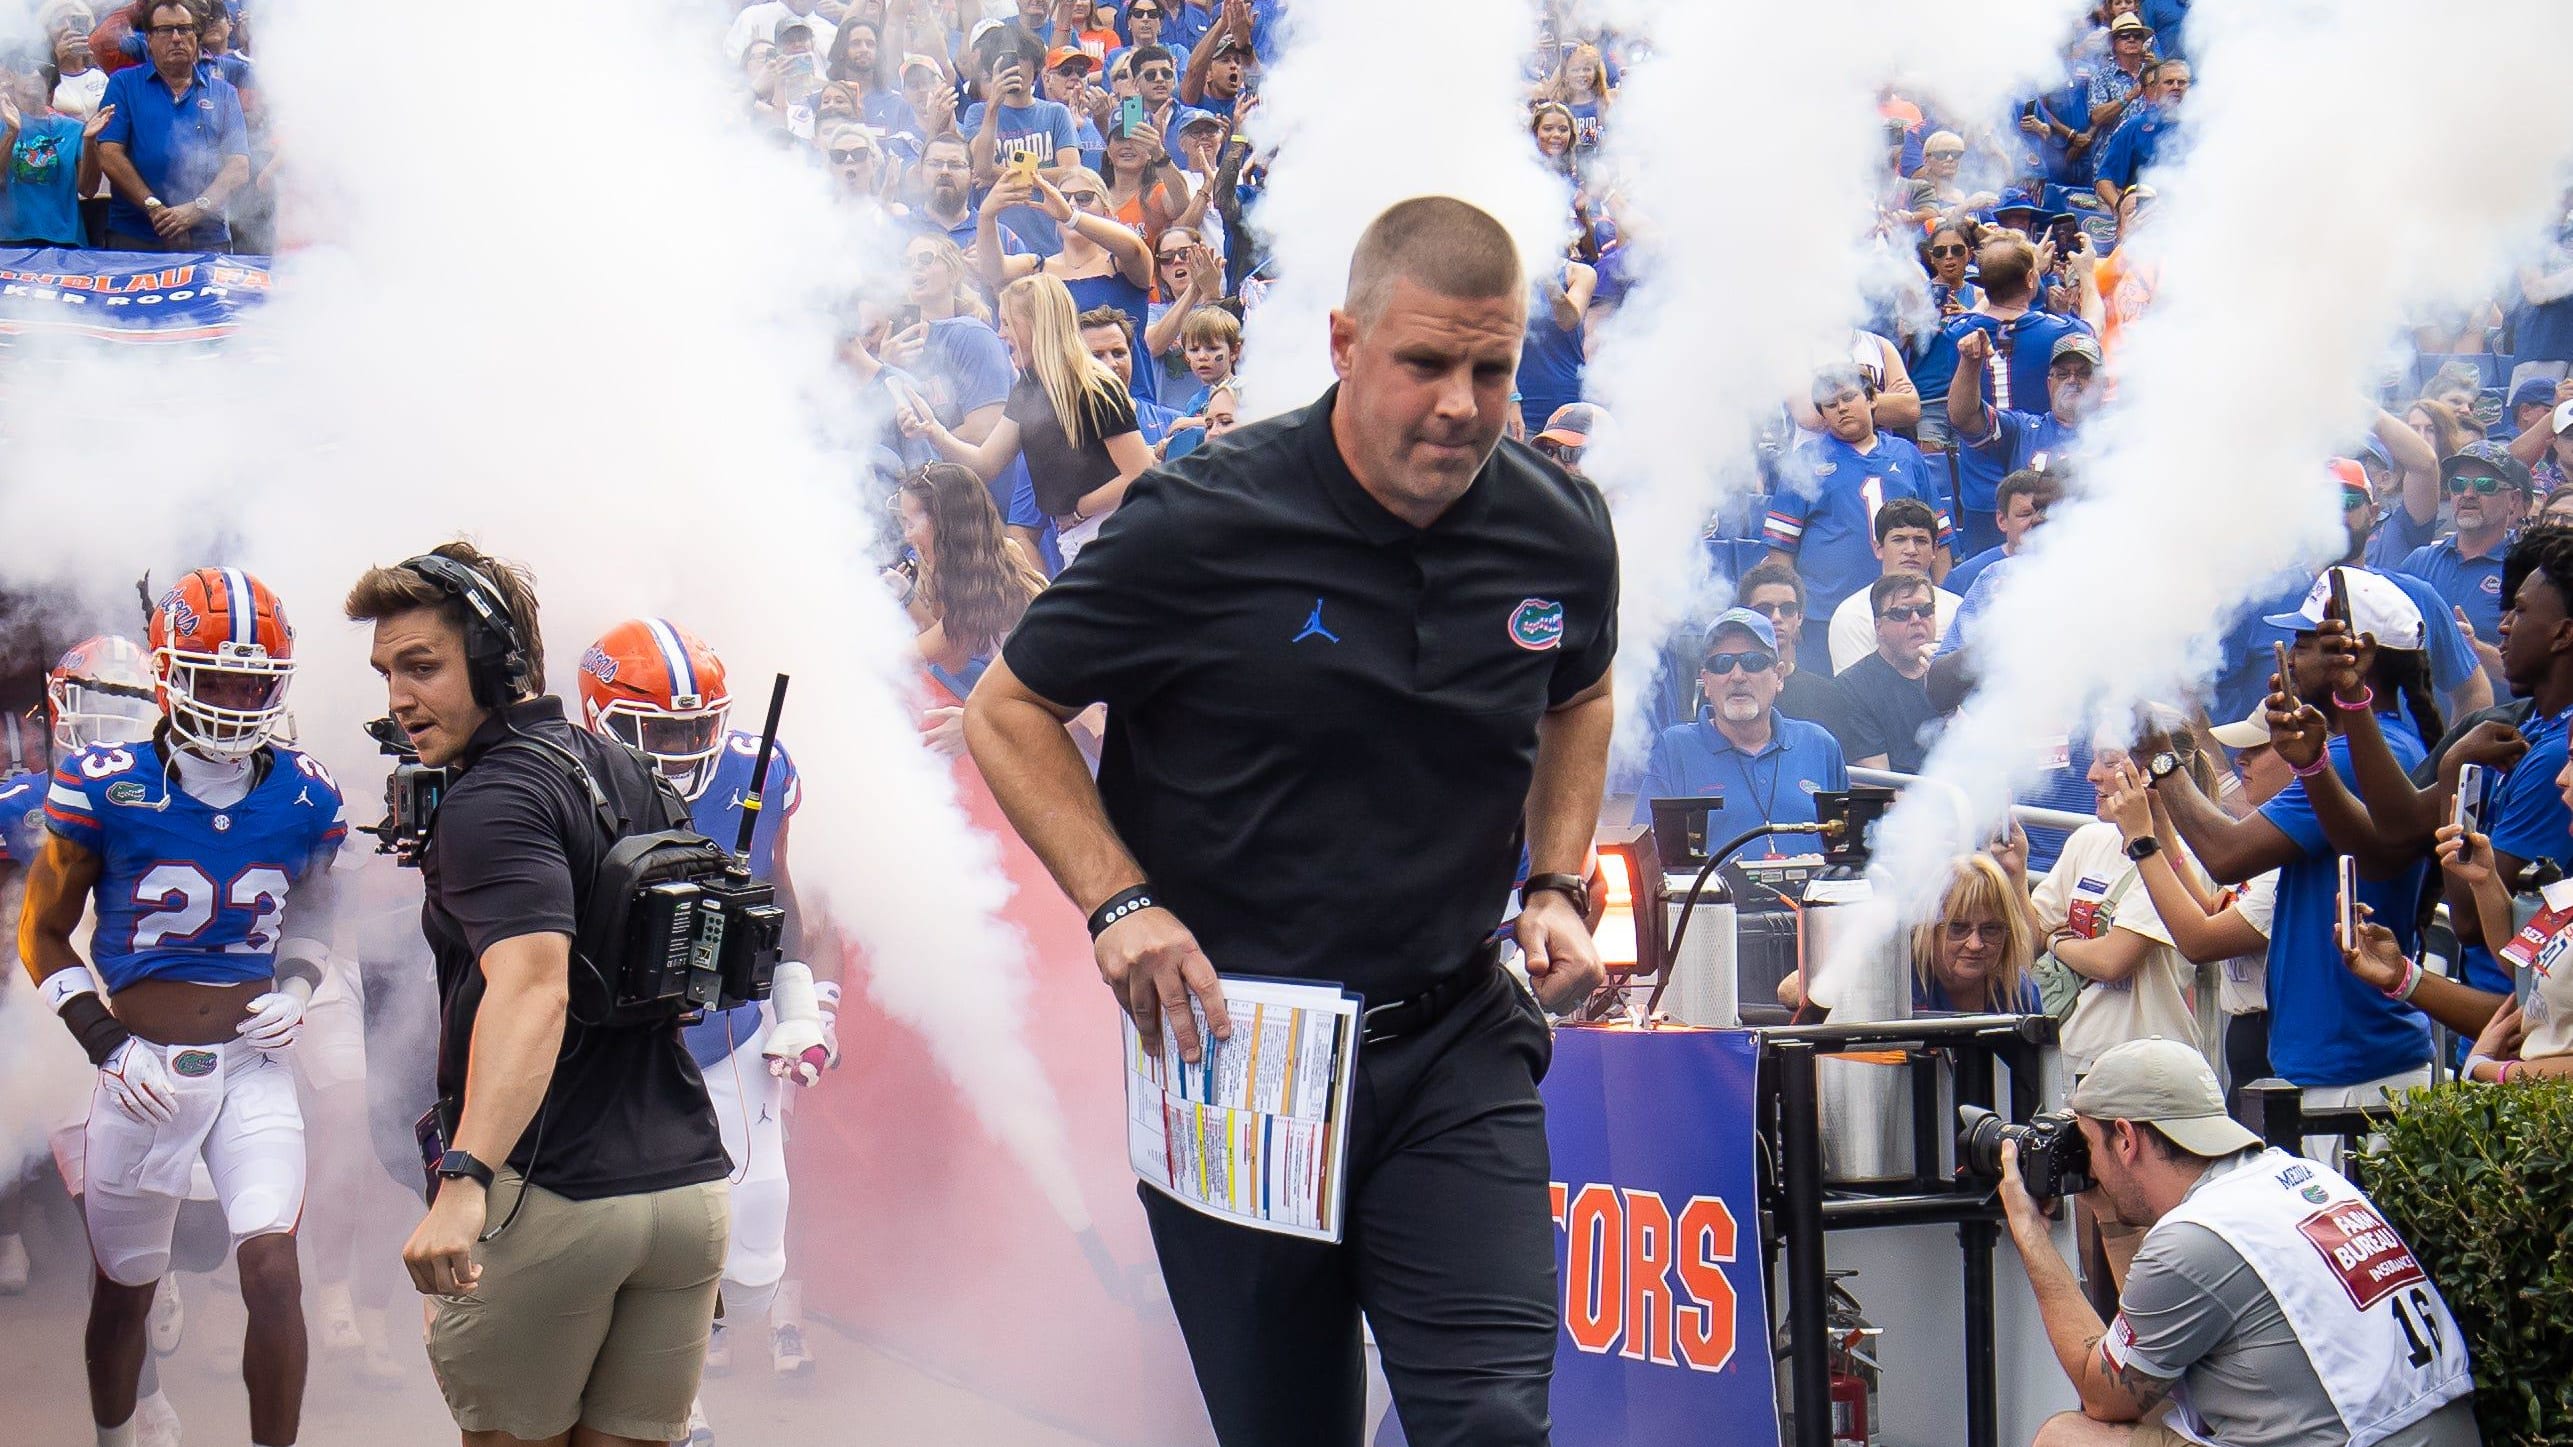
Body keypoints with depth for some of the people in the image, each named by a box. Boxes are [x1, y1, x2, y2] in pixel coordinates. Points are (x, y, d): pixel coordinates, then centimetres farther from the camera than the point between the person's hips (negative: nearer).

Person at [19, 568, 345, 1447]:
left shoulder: (305, 797, 1)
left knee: (272, 1268, -14)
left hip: (255, 1064, 1)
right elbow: (43, 932, 0)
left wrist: (295, 992, -2)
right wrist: (107, 1046, -10)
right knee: (124, 1288, 12)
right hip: (144, 1069, -1)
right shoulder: (107, 788, -9)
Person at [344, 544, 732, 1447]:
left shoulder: (493, 799, -14)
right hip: (690, 1185, 8)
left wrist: (465, 1178, -42)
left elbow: (533, 987, -31)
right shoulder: (634, 779, 13)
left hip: (549, 1200, -7)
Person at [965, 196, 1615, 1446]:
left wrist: (1557, 887, 7)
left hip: (1457, 1050, 2)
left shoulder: (1561, 536, -2)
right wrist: (1118, 904, -16)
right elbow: (1008, 711, -3)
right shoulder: (1205, 526, -14)